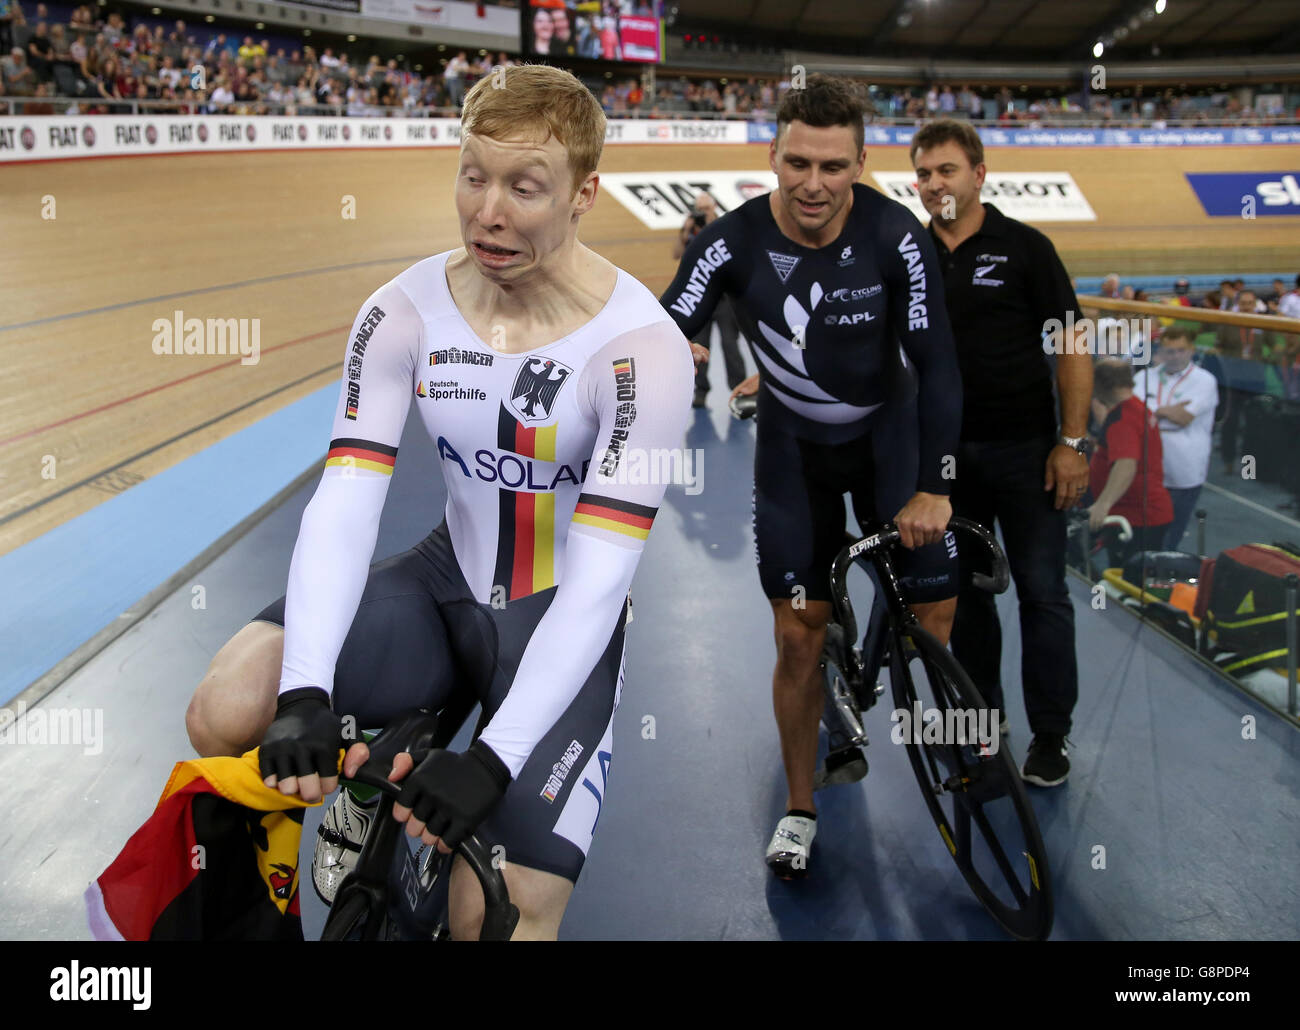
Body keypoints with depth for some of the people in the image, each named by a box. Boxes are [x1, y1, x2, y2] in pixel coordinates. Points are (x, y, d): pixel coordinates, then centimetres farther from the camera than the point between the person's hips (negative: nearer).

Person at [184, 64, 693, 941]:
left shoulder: (640, 347, -22)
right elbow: (346, 503, -18)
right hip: (446, 582, 4)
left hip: (564, 620, -3)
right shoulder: (405, 313, -10)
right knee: (227, 714, -19)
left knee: (498, 915, -18)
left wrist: (497, 757, -32)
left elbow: (599, 578, -25)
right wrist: (305, 695, -31)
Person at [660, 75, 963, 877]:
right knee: (800, 636, 0)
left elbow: (937, 366, -18)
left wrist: (933, 489, -20)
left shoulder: (896, 238, -22)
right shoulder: (733, 242, -21)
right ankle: (800, 809, 18)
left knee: (935, 614, -6)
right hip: (793, 446, 0)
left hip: (889, 430, 0)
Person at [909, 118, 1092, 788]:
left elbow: (1072, 345, -5)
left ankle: (1050, 738, 13)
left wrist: (1072, 441, -10)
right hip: (945, 449, 4)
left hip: (1024, 446, -3)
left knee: (1042, 593, 1)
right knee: (965, 589, 12)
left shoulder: (1023, 247, -5)